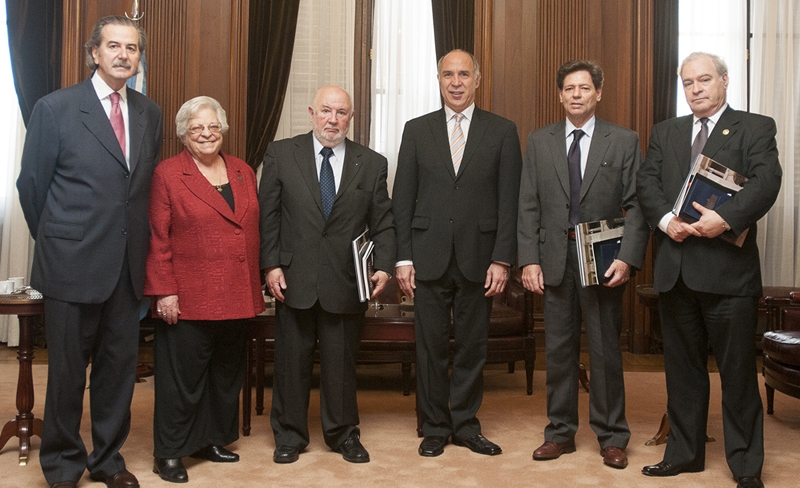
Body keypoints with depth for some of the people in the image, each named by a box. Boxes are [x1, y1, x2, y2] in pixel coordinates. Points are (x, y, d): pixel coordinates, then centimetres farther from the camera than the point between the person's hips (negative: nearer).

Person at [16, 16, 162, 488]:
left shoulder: (150, 113, 9)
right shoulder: (55, 108, -5)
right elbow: (32, 184, 0)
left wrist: (139, 241, 9)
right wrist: (57, 241, 7)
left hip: (128, 265, 4)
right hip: (73, 263, -4)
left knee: (119, 366, 12)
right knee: (68, 369, 7)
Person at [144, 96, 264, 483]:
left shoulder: (243, 172, 12)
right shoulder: (167, 174, -3)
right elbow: (157, 239, -7)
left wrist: (255, 287, 10)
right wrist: (164, 291, -12)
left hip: (237, 298, 6)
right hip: (189, 300, -5)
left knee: (226, 374, 14)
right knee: (183, 376, 3)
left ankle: (212, 440, 30)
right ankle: (169, 454, 16)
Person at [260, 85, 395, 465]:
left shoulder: (372, 164, 5)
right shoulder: (281, 154, 2)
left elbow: (383, 223, 5)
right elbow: (267, 215, 1)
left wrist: (383, 266, -7)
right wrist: (271, 265, -6)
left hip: (346, 283, 1)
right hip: (293, 278, 0)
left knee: (341, 362, 11)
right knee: (291, 361, 10)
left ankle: (343, 434, 28)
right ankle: (289, 436, 26)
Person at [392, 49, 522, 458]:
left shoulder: (502, 132, 5)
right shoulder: (417, 130, 7)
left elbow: (509, 201, 0)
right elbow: (402, 199, 5)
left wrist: (502, 259, -6)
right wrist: (403, 258, -1)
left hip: (478, 258, 0)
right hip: (429, 258, 1)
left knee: (472, 347, 9)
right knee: (431, 347, 6)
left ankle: (466, 424, 24)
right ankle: (434, 427, 21)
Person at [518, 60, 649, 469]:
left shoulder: (624, 141, 2)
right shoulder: (539, 142, 8)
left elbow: (636, 205, -2)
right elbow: (529, 206, 5)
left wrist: (627, 258, -13)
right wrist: (529, 260, -3)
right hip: (555, 259, 2)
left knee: (605, 351, 5)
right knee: (559, 349, 9)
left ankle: (611, 437, 18)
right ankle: (561, 432, 21)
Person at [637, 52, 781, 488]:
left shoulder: (755, 128, 3)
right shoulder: (665, 132, 16)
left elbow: (766, 181, -12)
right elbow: (646, 182, 4)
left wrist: (726, 218, -26)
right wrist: (666, 219, -14)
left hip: (728, 269, -4)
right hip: (675, 269, 4)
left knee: (737, 370, 3)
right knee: (682, 368, 13)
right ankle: (684, 453, 26)